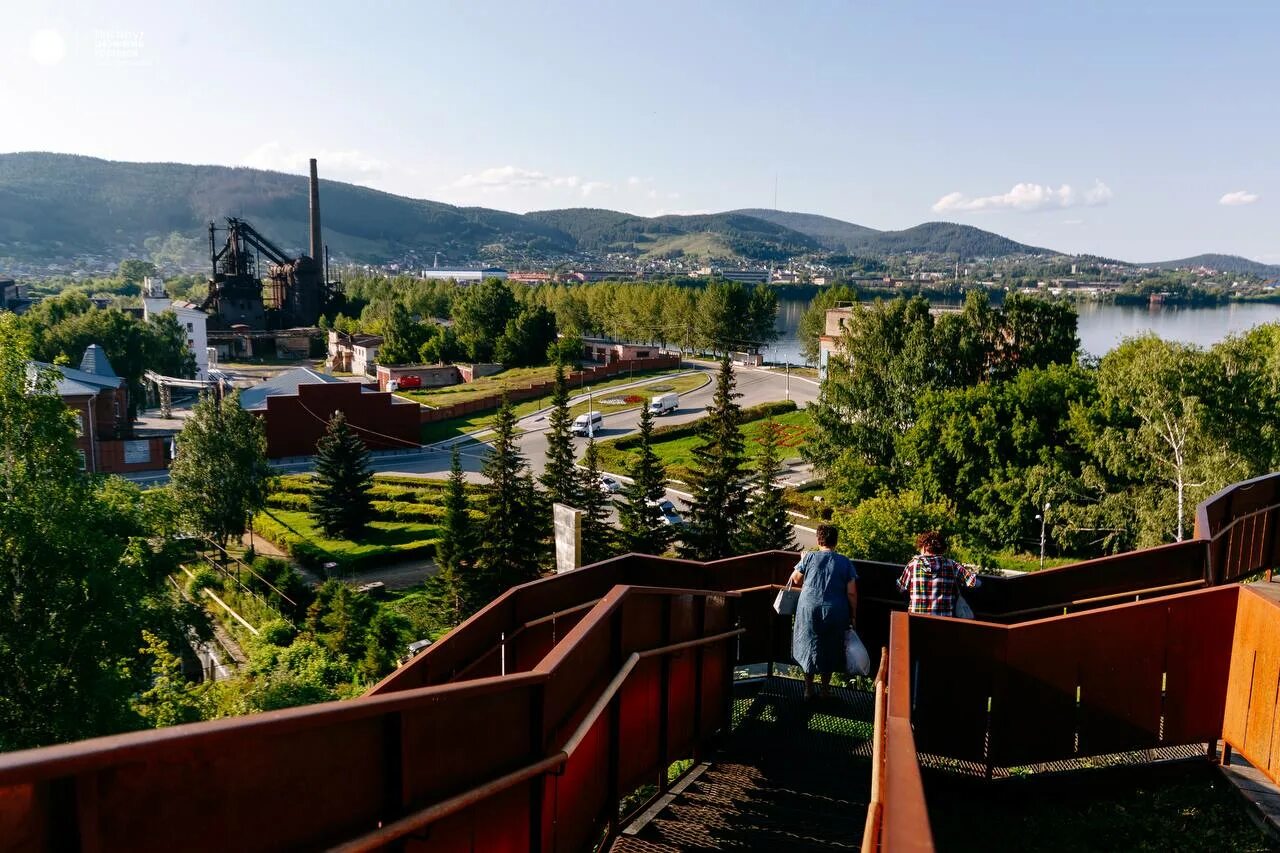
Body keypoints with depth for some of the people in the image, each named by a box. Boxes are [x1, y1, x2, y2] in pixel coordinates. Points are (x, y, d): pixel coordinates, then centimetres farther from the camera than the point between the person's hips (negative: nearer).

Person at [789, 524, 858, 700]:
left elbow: (795, 580, 8)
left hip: (809, 610, -1)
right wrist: (853, 616, 6)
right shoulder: (845, 562, -2)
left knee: (809, 647, 13)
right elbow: (852, 593, -3)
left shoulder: (810, 557, -4)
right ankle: (825, 690, 24)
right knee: (830, 651, 15)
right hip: (835, 613, 1)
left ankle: (808, 690, 19)